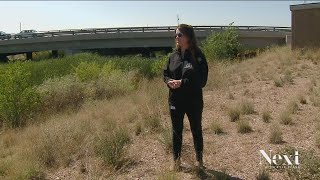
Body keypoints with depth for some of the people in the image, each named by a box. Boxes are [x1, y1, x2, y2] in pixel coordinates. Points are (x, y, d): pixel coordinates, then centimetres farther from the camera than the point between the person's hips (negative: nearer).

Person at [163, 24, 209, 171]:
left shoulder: (198, 56, -10)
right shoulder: (173, 56, 4)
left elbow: (202, 80, -14)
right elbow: (165, 74, 10)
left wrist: (182, 83, -23)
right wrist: (169, 81, -13)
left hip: (194, 101, -4)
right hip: (175, 101, 4)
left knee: (196, 130, 14)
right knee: (176, 131, 14)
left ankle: (199, 160, 33)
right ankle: (176, 160, 30)